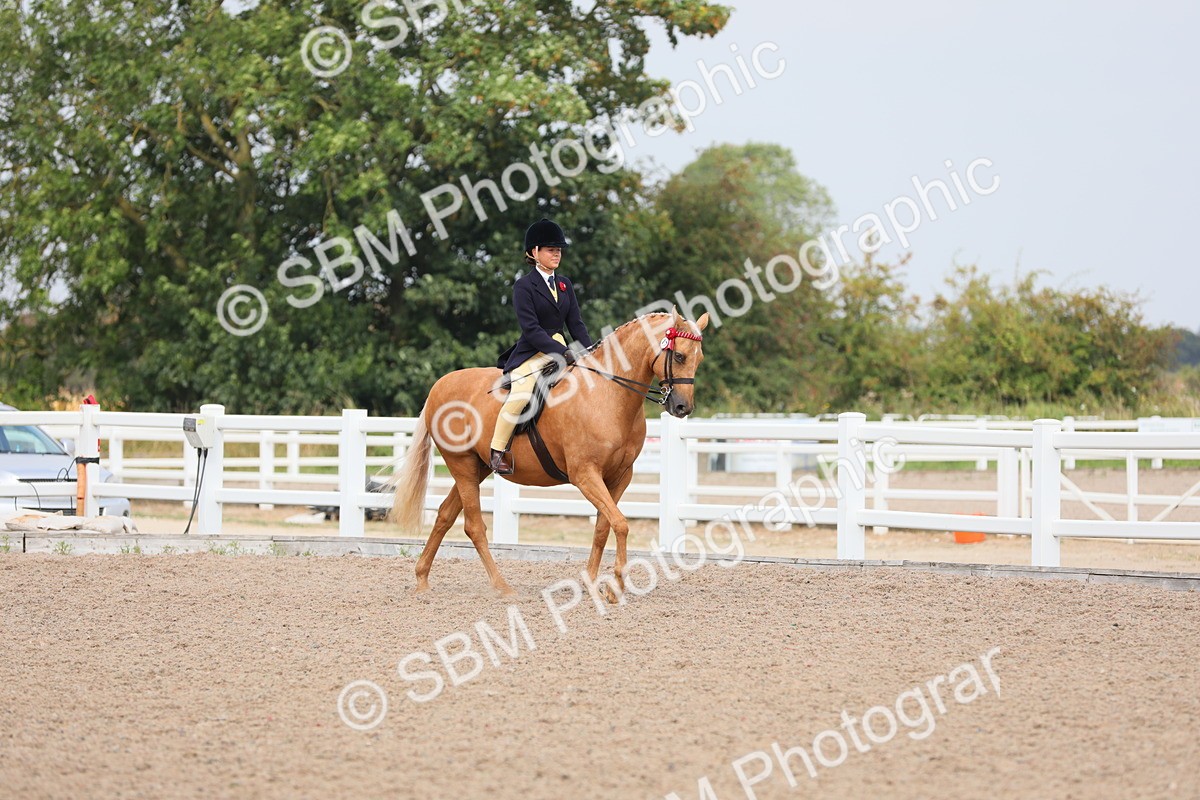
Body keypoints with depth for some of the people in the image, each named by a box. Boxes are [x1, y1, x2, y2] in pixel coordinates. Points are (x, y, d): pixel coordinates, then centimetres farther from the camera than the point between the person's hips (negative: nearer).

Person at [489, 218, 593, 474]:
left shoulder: (564, 284, 15)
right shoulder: (524, 286, -5)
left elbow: (576, 324, 12)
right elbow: (531, 329, -14)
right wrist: (562, 352, -22)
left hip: (560, 351, 7)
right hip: (531, 354, -7)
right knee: (521, 393, -30)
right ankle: (497, 450, -19)